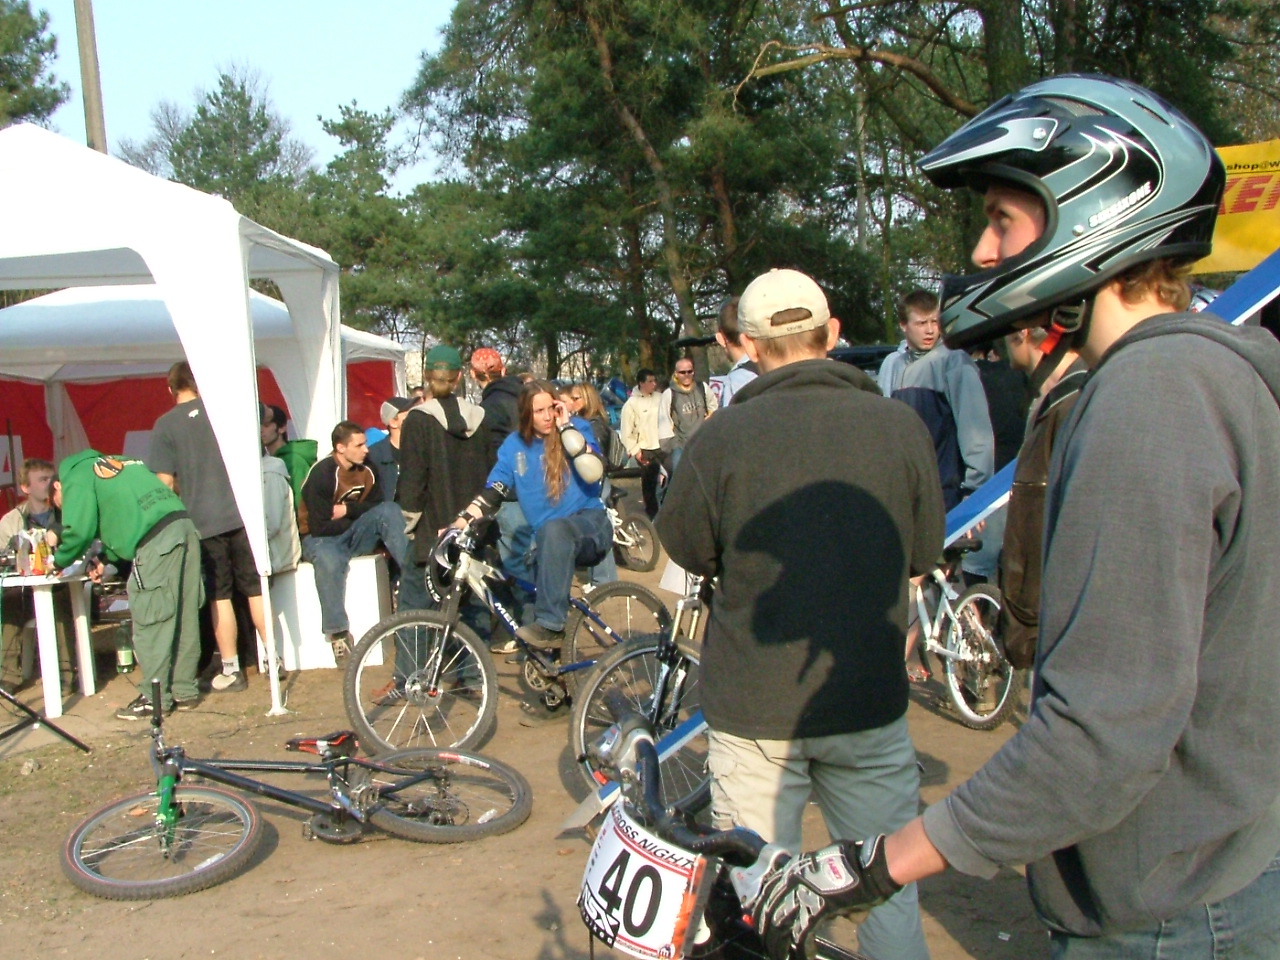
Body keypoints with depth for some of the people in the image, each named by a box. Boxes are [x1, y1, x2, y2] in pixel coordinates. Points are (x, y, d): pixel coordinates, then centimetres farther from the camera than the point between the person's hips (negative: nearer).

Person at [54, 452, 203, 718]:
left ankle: (154, 698, 5)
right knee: (183, 618, 12)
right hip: (184, 526, 8)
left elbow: (79, 530, -2)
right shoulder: (114, 463, 33)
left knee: (149, 621, -1)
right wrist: (104, 558, 29)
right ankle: (184, 691, 19)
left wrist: (60, 561, 16)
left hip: (156, 540, -8)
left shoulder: (77, 476, 8)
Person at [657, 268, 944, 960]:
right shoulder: (901, 426, -6)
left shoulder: (723, 435, -13)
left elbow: (685, 550, 0)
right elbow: (923, 555, 5)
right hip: (870, 702, 2)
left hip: (753, 704, -1)